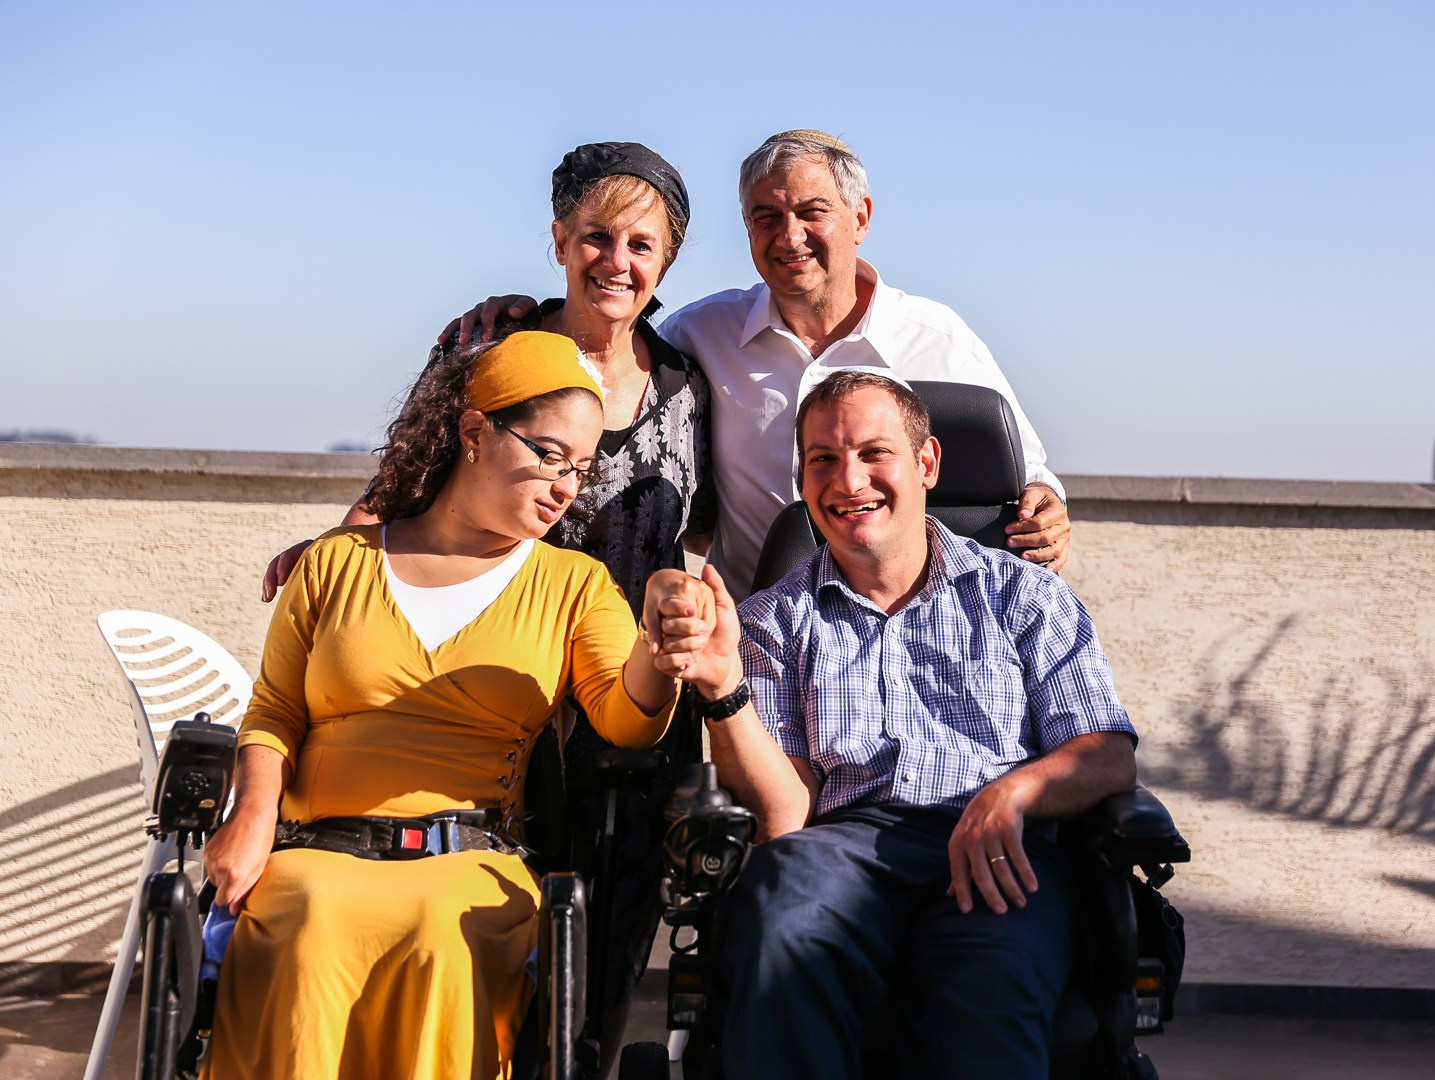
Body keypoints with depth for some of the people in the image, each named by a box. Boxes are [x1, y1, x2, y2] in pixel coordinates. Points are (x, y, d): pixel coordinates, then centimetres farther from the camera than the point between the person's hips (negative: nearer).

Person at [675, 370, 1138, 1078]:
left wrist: (1012, 793, -12)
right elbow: (783, 815, 7)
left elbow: (1110, 757, 9)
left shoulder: (1026, 595, 19)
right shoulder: (774, 621, 19)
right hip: (840, 846, 1)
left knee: (992, 987, -38)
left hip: (992, 859, -1)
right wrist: (723, 689, -10)